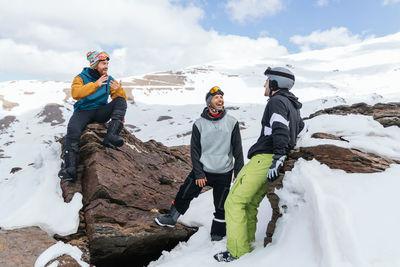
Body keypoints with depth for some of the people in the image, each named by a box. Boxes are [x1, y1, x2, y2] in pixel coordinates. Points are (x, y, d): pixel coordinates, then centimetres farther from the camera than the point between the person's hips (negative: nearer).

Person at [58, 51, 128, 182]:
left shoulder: (109, 80, 10)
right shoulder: (81, 78, 2)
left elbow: (122, 99, 2)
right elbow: (75, 93, -19)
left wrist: (118, 90, -21)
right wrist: (96, 84, -26)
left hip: (100, 112, 3)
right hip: (83, 111, -2)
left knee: (121, 101, -22)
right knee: (73, 129, -34)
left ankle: (111, 136, -38)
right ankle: (70, 169, -41)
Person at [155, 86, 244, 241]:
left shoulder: (232, 122, -4)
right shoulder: (199, 124, -5)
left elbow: (237, 149, 0)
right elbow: (194, 151, -3)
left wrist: (239, 172, -3)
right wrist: (199, 173, -7)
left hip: (224, 173, 0)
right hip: (202, 170, 0)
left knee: (221, 206, 7)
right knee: (184, 195, 9)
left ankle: (217, 233, 30)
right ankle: (171, 219, 34)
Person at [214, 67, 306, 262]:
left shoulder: (277, 101, -7)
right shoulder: (292, 106, 23)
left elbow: (281, 132, -20)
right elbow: (301, 129, 32)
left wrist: (277, 159, -28)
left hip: (264, 158, -10)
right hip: (270, 162, 10)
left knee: (234, 203, -6)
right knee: (250, 205, 14)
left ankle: (238, 254, -4)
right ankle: (247, 246, 17)